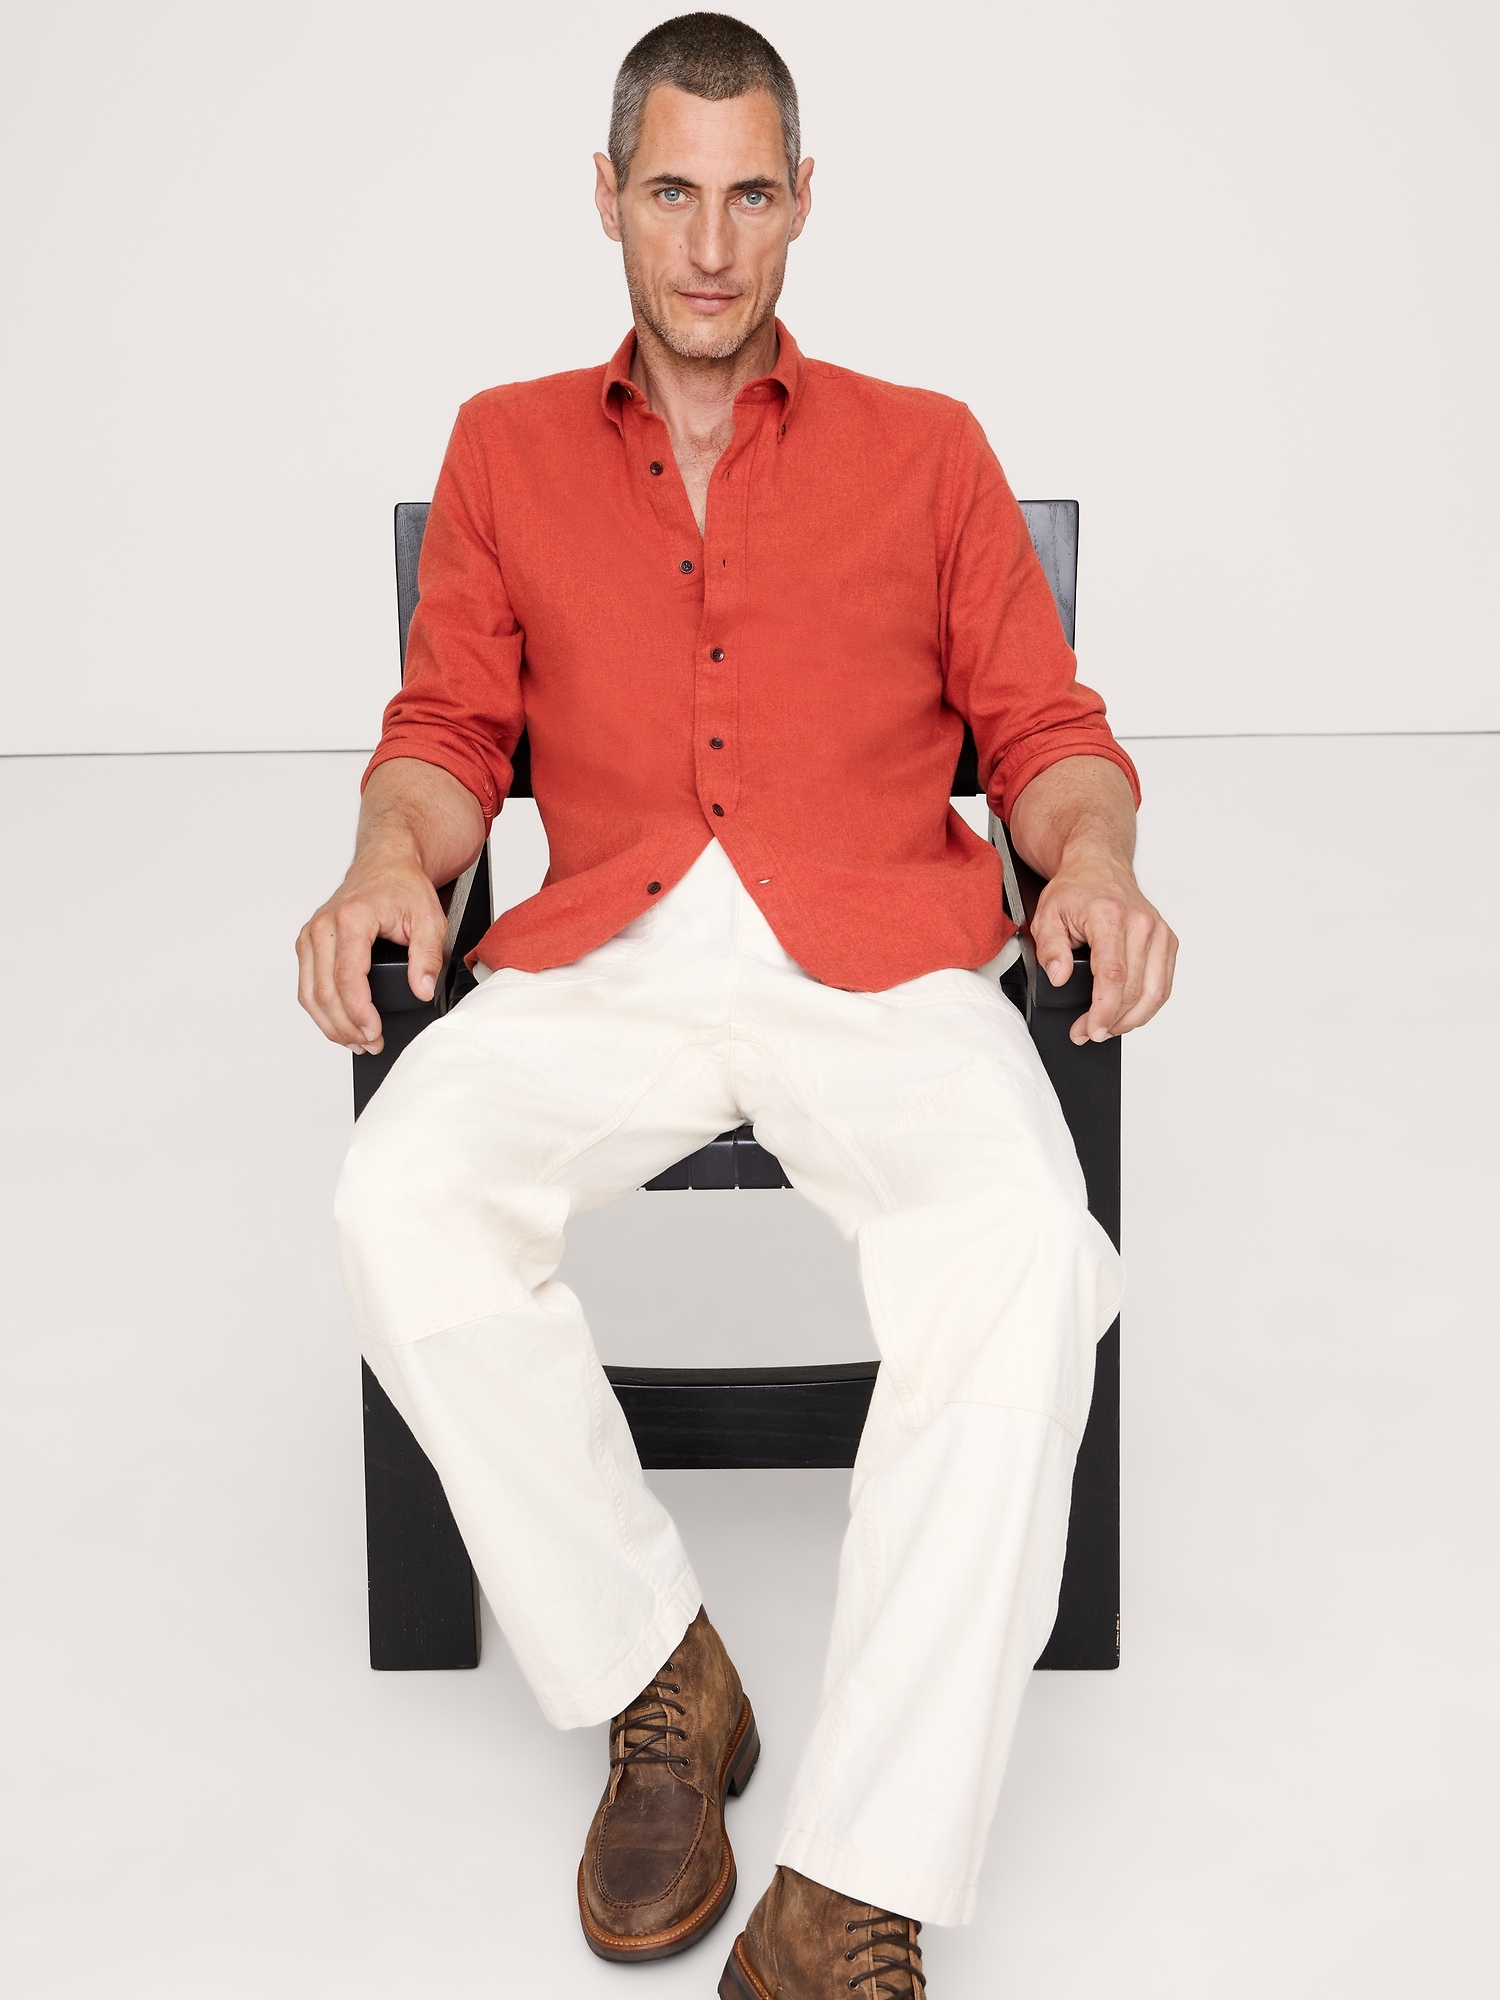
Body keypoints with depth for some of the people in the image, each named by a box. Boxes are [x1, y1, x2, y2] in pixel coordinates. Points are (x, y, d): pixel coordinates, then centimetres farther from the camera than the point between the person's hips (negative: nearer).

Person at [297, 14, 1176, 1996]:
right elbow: (452, 730, 18)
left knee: (1017, 1244, -33)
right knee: (403, 1202, -30)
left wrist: (1094, 855, -8)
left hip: (878, 956, -1)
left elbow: (1044, 729, 15)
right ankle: (656, 1682, -10)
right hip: (603, 957, 2)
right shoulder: (506, 447, 22)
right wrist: (393, 854, -5)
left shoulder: (926, 451, 20)